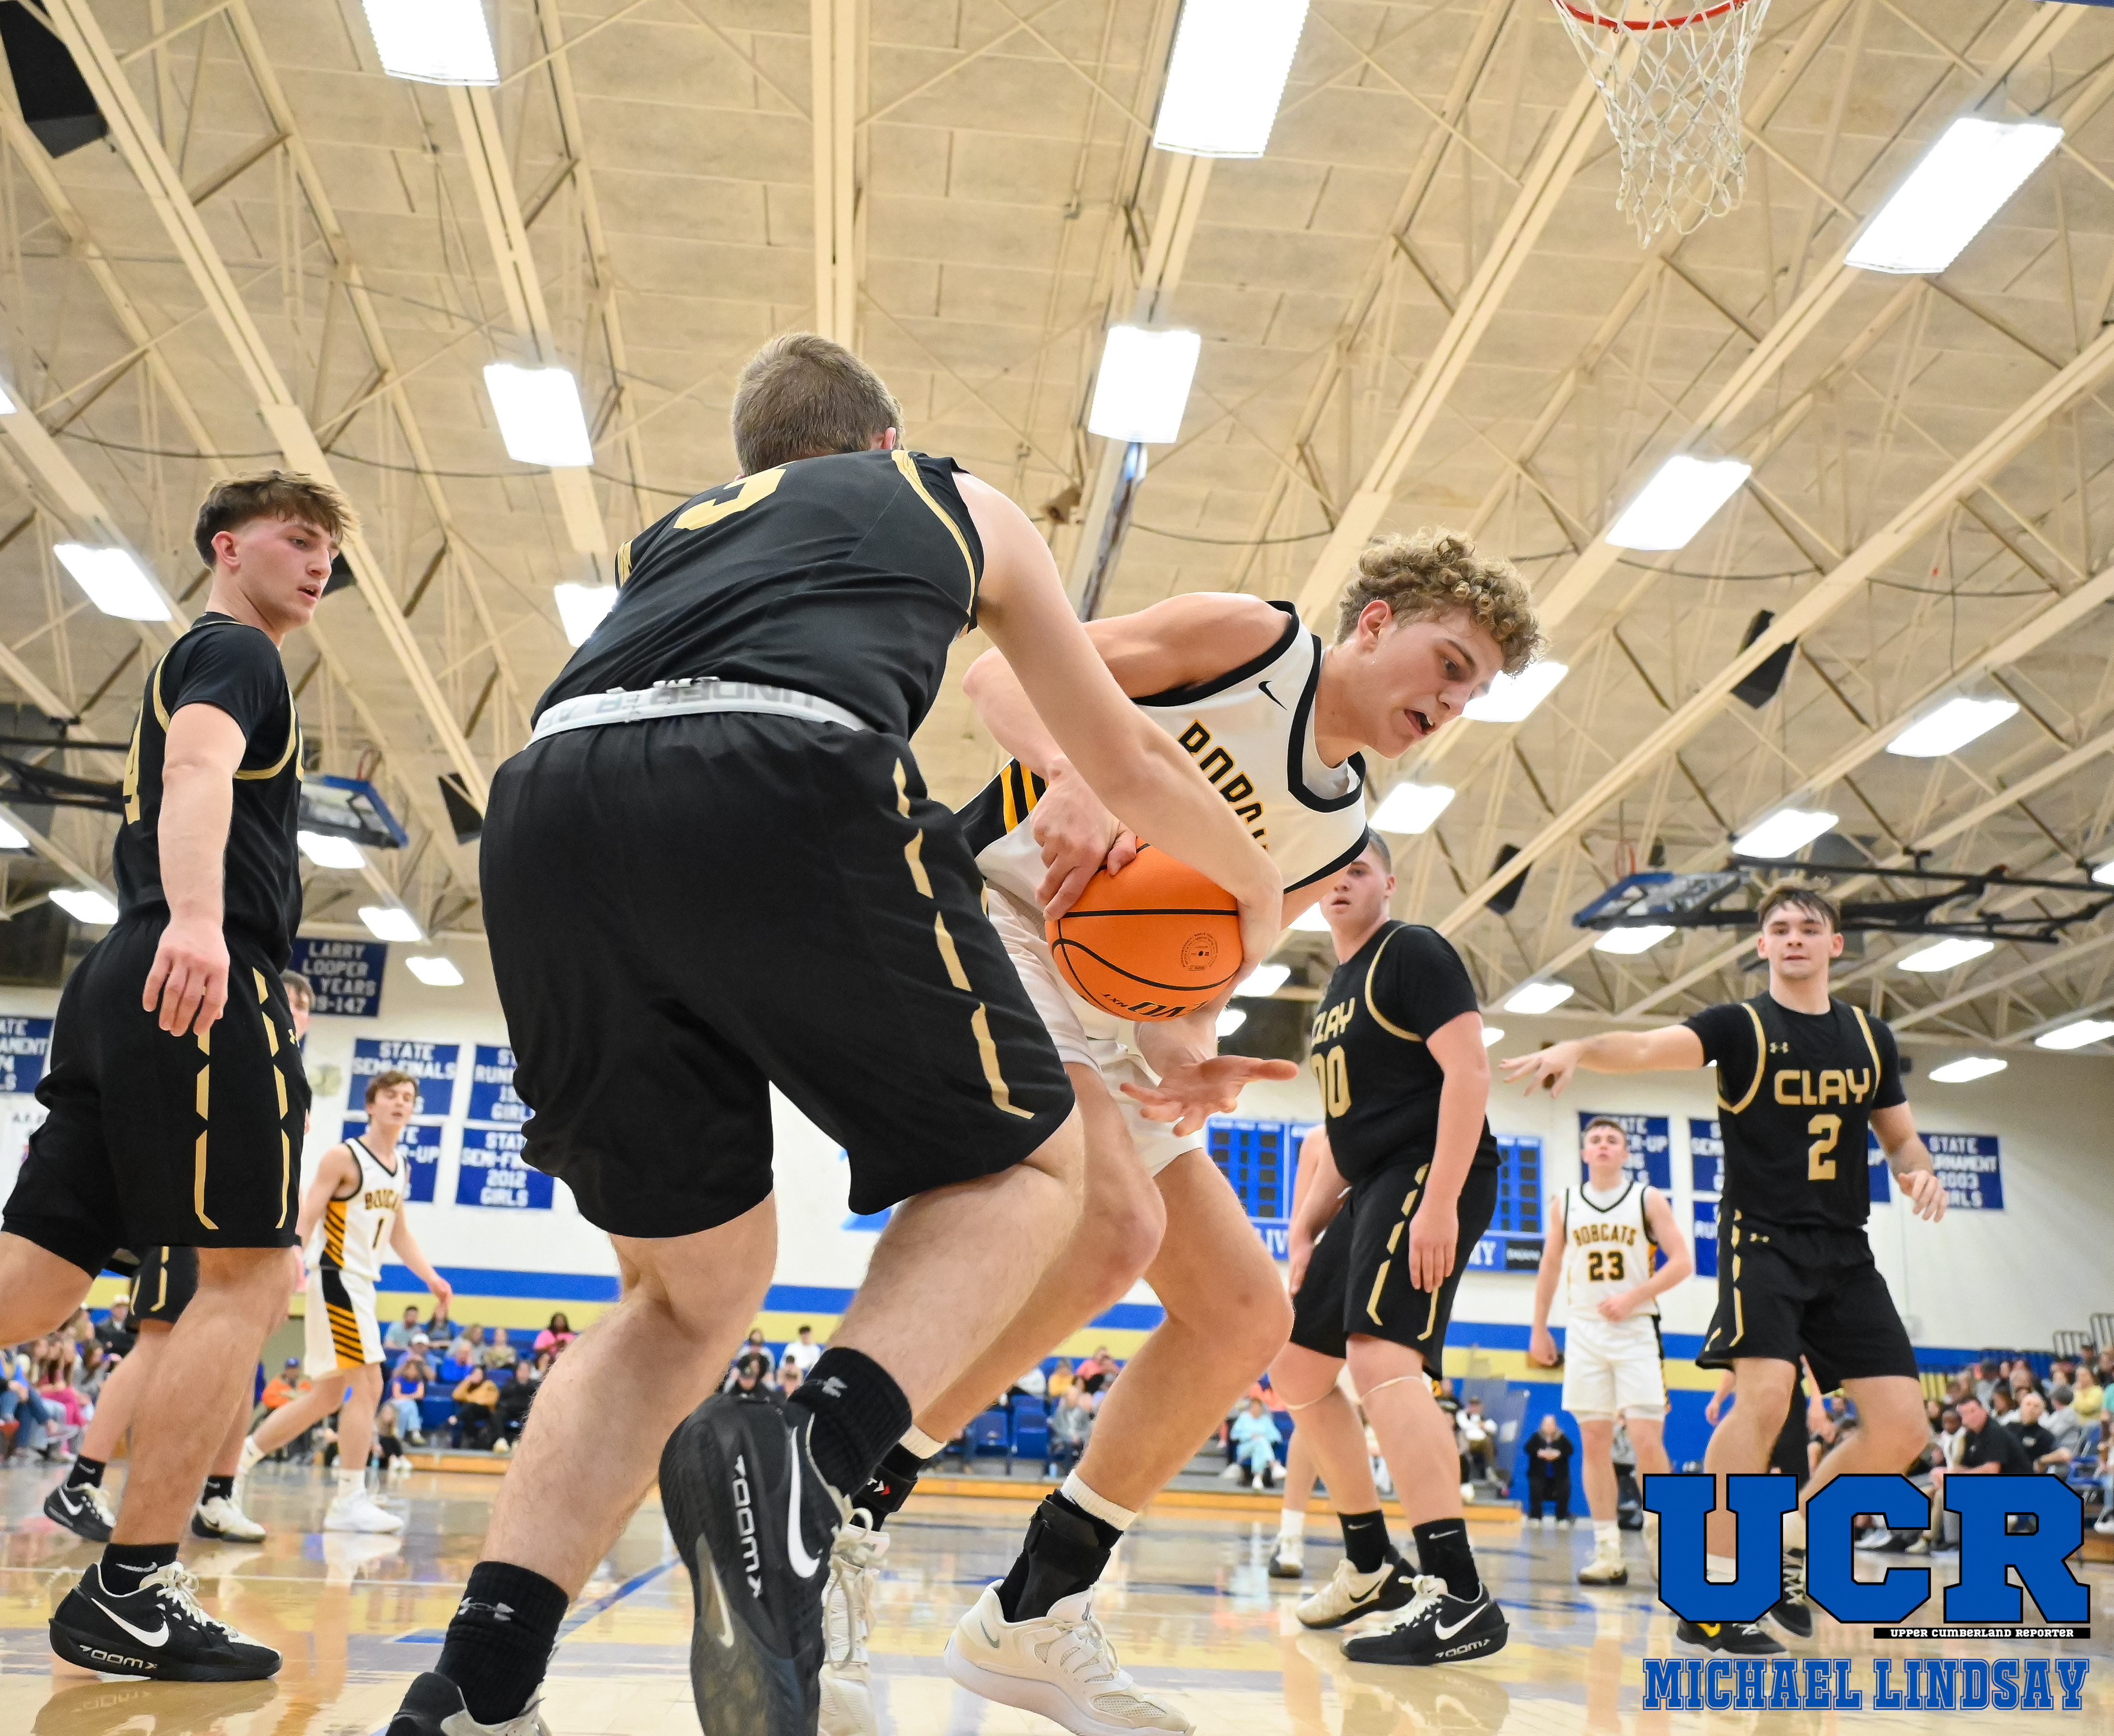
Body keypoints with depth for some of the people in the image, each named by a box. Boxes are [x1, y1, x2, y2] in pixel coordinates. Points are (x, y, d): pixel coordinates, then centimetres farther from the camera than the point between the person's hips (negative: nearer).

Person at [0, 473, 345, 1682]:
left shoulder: (197, 664, 31)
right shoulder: (235, 653, 0)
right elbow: (199, 768, -20)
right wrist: (195, 913, -39)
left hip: (129, 986, 10)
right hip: (208, 983, -10)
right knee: (250, 1274, -7)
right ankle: (131, 1594, -7)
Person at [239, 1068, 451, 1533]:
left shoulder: (399, 1166, 13)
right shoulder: (344, 1156, -10)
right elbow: (305, 1218, -14)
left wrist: (431, 1277, 11)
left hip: (363, 1285, 9)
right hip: (338, 1281, -9)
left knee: (329, 1396, 14)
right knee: (366, 1385, -11)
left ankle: (239, 1458, 24)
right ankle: (350, 1501, -5)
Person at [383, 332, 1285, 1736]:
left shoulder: (674, 530, 39)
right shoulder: (958, 503, 32)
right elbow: (1127, 765, 36)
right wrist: (1260, 889, 55)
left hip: (548, 806, 5)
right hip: (784, 784, -4)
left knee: (693, 1287, 21)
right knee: (1025, 1161, 17)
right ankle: (806, 1460, -10)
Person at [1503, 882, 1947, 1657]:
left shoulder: (1869, 1037, 12)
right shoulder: (1741, 1026, -3)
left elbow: (1900, 1137, 21)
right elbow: (1651, 1047, -22)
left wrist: (1919, 1172, -3)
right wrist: (1579, 1048, -43)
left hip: (1846, 1251, 6)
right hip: (1763, 1238, -5)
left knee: (1902, 1428, -2)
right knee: (1767, 1393, -25)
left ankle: (1791, 1541, 22)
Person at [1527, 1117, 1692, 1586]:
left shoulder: (1648, 1199, 1)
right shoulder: (1564, 1204, 9)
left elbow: (1683, 1261, -5)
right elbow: (1550, 1269, 15)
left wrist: (1634, 1297, -15)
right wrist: (1539, 1329, 12)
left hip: (1635, 1330, -3)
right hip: (1584, 1332, 3)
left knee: (1647, 1439, -11)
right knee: (1595, 1441, 1)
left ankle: (1660, 1538, 5)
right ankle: (1608, 1552, 5)